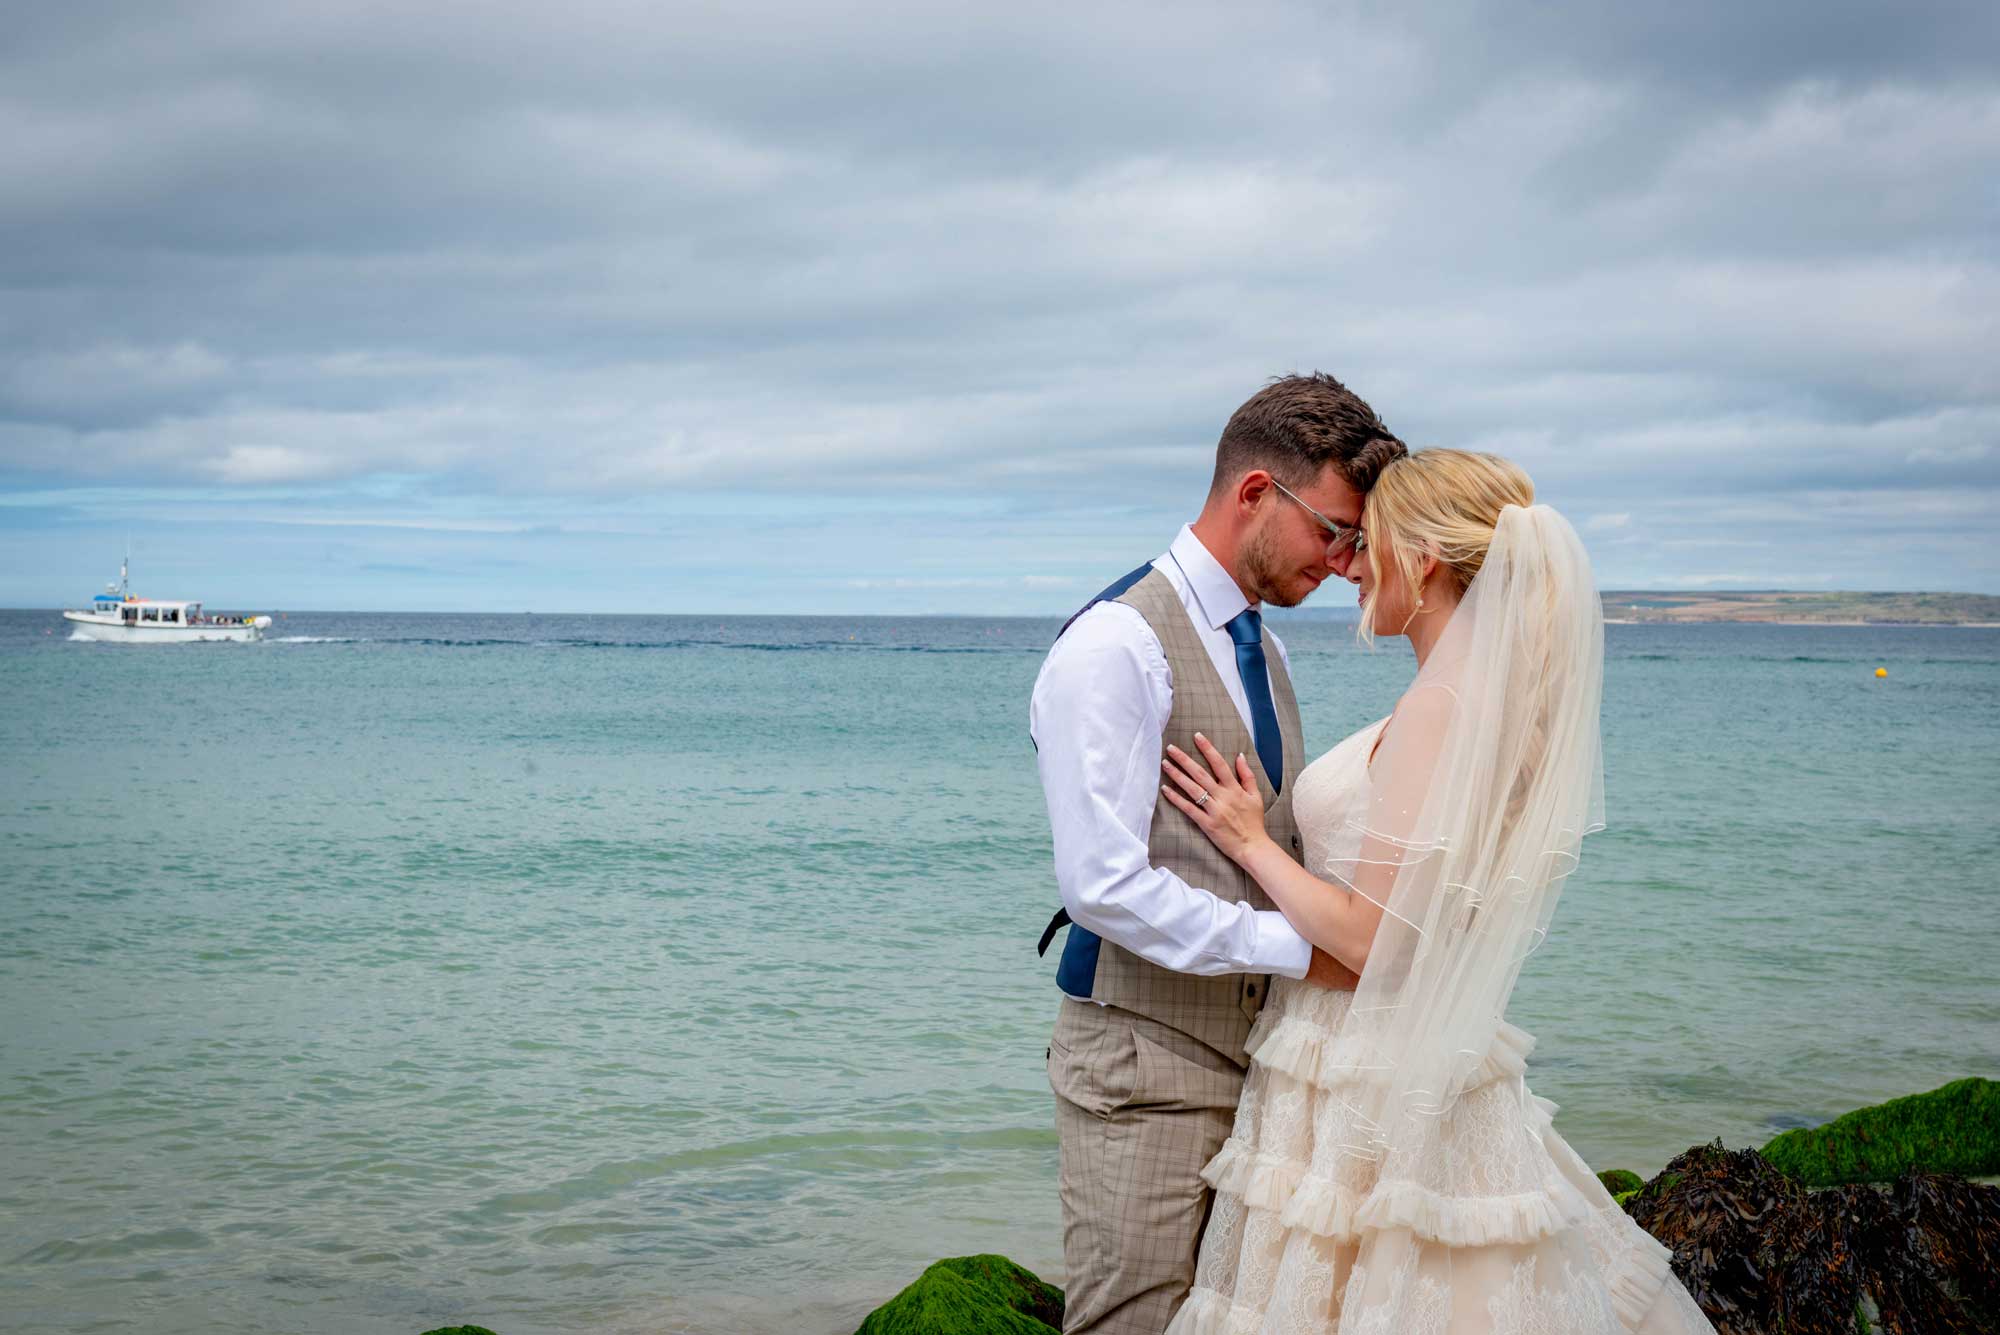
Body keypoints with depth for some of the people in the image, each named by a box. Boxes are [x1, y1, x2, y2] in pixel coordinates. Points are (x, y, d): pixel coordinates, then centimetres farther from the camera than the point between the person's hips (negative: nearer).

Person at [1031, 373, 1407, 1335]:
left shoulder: (1261, 649, 15)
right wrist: (1296, 949, -19)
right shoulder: (1115, 647, -14)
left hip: (1256, 1044, 8)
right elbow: (1105, 883, -21)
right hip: (1146, 1057, -8)